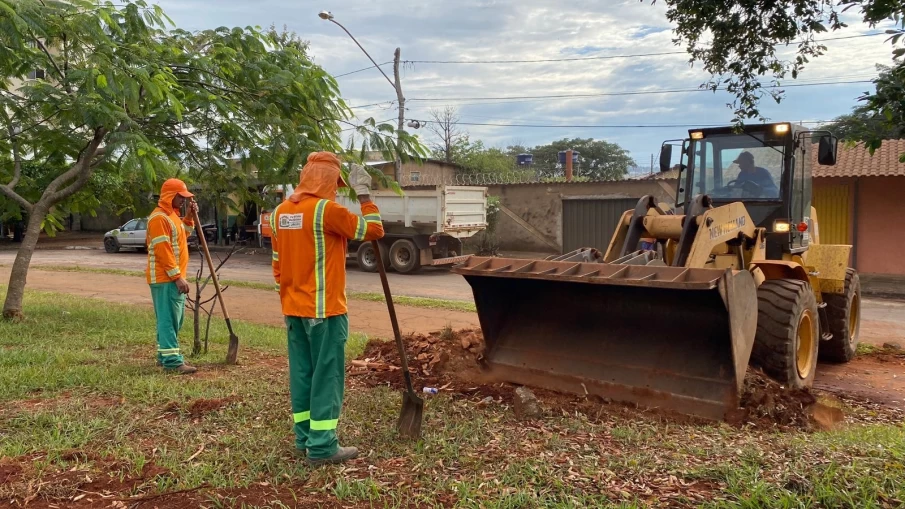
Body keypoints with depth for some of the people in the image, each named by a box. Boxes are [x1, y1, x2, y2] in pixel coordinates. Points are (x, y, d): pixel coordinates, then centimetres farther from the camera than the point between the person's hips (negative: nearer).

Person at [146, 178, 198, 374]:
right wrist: (177, 276, -23)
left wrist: (190, 217, 13)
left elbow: (182, 236, 27)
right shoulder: (159, 217, -16)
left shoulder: (172, 214, 16)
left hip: (173, 277, 10)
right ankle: (172, 361, -8)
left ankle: (165, 355, 23)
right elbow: (162, 251, -22)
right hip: (165, 278, -10)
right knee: (168, 319, -9)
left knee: (175, 319, 14)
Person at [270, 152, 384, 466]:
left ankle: (304, 438, 22)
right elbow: (374, 230, -10)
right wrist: (364, 193, -2)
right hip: (324, 309, -7)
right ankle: (322, 446, 3)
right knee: (326, 375, -1)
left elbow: (278, 265, 13)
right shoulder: (326, 209, -16)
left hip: (294, 309, 8)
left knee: (301, 373, 13)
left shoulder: (281, 212, 8)